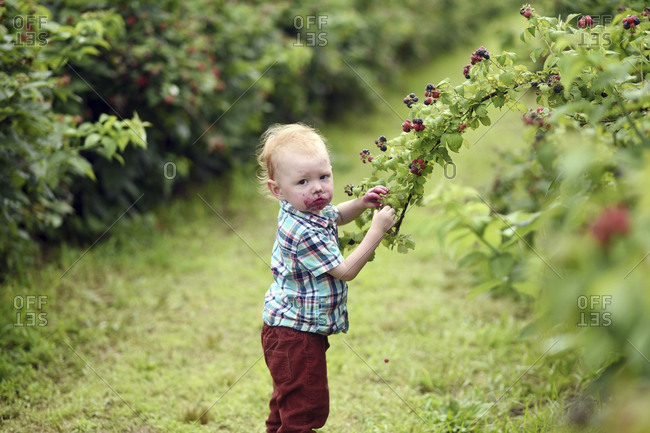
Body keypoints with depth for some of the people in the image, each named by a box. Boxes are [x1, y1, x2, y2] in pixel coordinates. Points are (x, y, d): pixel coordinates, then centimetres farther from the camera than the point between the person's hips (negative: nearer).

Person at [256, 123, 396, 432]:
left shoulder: (305, 210, 0)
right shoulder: (305, 234, -30)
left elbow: (336, 216, 22)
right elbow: (345, 271, -23)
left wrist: (361, 203, 2)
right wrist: (377, 231, -22)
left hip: (288, 328, 10)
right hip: (296, 333, -10)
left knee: (288, 400, 26)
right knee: (307, 406, -4)